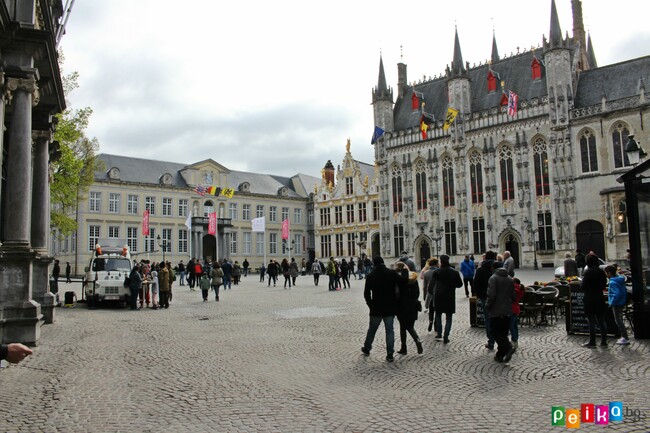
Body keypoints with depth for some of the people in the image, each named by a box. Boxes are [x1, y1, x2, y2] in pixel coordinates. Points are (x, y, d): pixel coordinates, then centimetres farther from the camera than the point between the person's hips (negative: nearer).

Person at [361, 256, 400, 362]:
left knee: (372, 329, 16)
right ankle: (390, 354, 4)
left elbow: (366, 293, -4)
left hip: (376, 308, 0)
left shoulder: (370, 276, -6)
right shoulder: (392, 273, -7)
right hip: (390, 307, 0)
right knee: (390, 330, 7)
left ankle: (367, 348, 33)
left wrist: (370, 305, 9)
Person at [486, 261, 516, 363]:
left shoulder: (493, 278, -11)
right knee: (503, 333, 12)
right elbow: (514, 296, 10)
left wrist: (487, 306, -6)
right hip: (508, 311, 6)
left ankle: (508, 347, -20)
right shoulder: (510, 279, 10)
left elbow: (491, 295, -20)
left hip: (496, 312, -6)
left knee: (496, 332, 0)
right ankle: (500, 355, 15)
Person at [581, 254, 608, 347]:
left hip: (590, 300, -6)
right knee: (601, 321, 11)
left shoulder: (587, 272, -16)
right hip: (600, 299, 6)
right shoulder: (601, 272, 3)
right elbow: (604, 285, 9)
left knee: (591, 322, 1)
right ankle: (604, 341, 16)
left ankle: (592, 342, 7)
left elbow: (583, 286, -14)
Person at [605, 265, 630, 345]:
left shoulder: (613, 282, -22)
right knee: (619, 320, 18)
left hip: (617, 304, -10)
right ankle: (623, 337, 25)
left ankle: (625, 338, -1)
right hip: (622, 303, 10)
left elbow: (617, 293, -29)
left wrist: (612, 303, -22)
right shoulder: (620, 279, 8)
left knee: (618, 321, -3)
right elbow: (624, 290, 16)